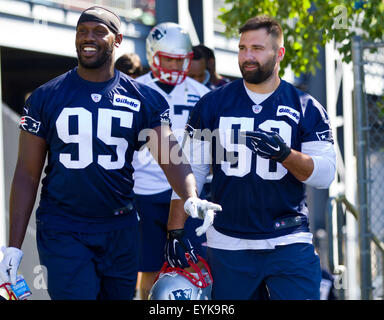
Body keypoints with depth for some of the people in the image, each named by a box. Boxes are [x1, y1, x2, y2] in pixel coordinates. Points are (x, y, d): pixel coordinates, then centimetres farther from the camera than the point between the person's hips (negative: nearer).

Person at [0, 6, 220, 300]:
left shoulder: (144, 99, 3)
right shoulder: (46, 97, 1)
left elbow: (172, 158, -7)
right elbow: (27, 175, 2)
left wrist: (191, 198, -30)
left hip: (120, 230, 2)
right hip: (63, 229, -2)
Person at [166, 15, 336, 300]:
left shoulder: (306, 109, 4)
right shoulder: (213, 105, 6)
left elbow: (325, 174, -3)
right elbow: (191, 169, 5)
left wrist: (284, 154, -21)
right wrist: (176, 231, -3)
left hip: (289, 245, -1)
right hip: (228, 245, 1)